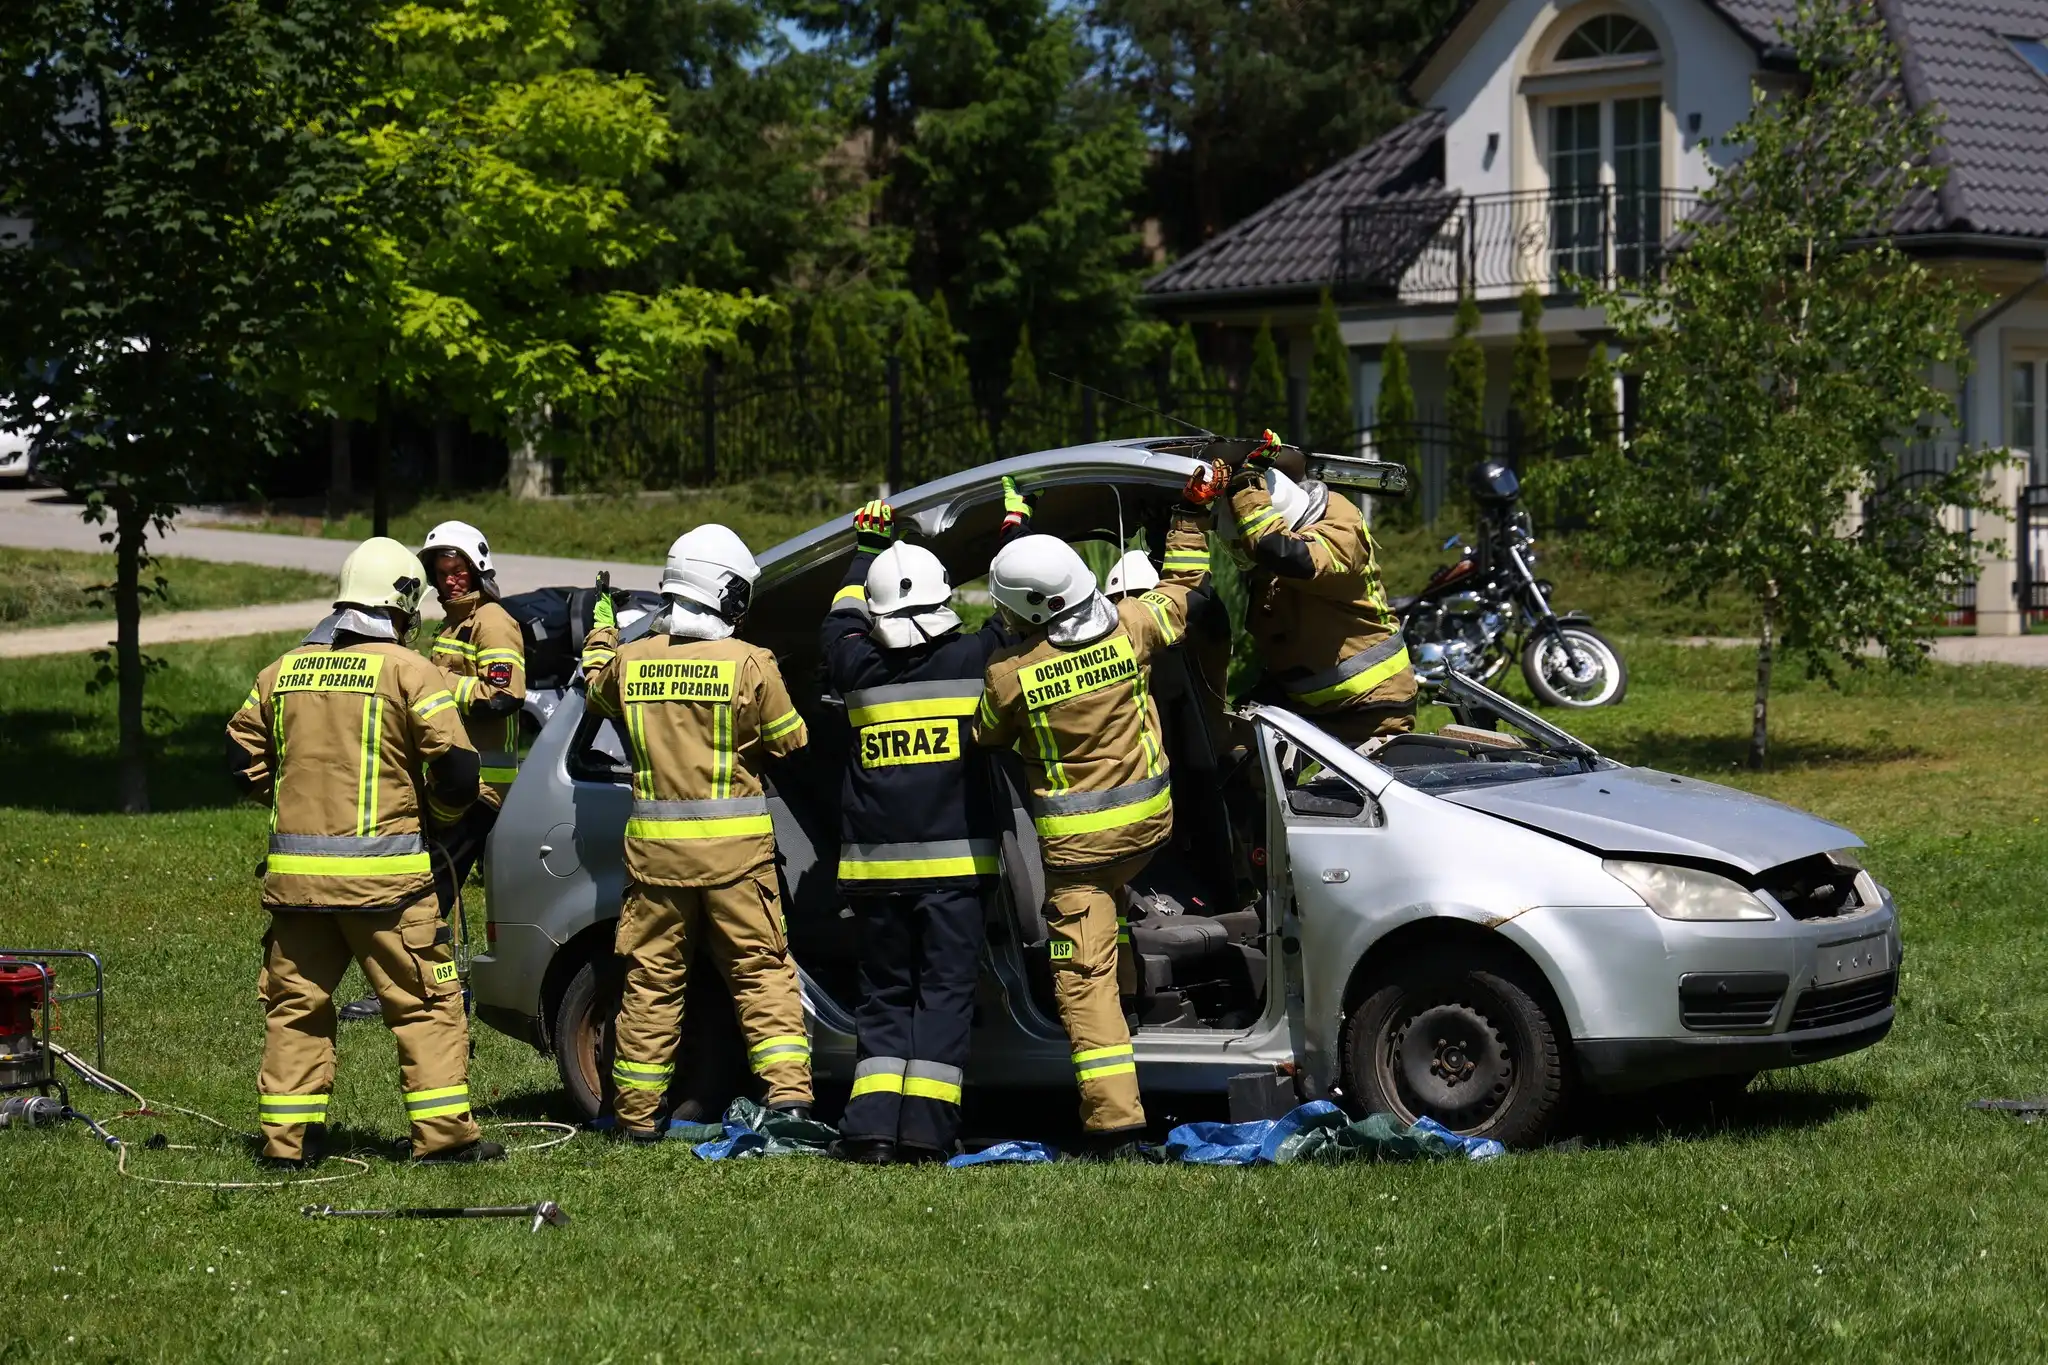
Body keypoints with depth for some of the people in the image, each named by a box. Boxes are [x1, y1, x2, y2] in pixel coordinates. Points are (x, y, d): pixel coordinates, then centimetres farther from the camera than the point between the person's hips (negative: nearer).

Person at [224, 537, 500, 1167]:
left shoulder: (284, 670, 10)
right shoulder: (408, 671, -6)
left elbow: (244, 760, 15)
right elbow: (458, 772, -11)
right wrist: (435, 817, 8)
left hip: (295, 871, 4)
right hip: (383, 872, -4)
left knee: (295, 1003, 12)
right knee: (426, 1003, 5)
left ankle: (287, 1137, 11)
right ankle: (443, 1131, 3)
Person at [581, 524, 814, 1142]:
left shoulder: (629, 660, -1)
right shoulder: (749, 663, -10)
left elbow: (596, 690, 23)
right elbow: (791, 743, 1)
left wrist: (601, 628, 39)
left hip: (655, 847, 3)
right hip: (735, 847, -2)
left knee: (652, 980, 10)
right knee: (761, 973, 6)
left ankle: (637, 1112, 15)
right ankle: (788, 1092, -3)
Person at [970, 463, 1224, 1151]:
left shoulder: (1010, 674, -16)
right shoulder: (1131, 627, -7)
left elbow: (987, 739, 5)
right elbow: (1177, 588, 15)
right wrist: (1192, 513, 25)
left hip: (1076, 838, -4)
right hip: (1148, 820, 4)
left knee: (1083, 973, -3)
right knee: (1111, 900, 34)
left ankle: (1113, 1108, -10)